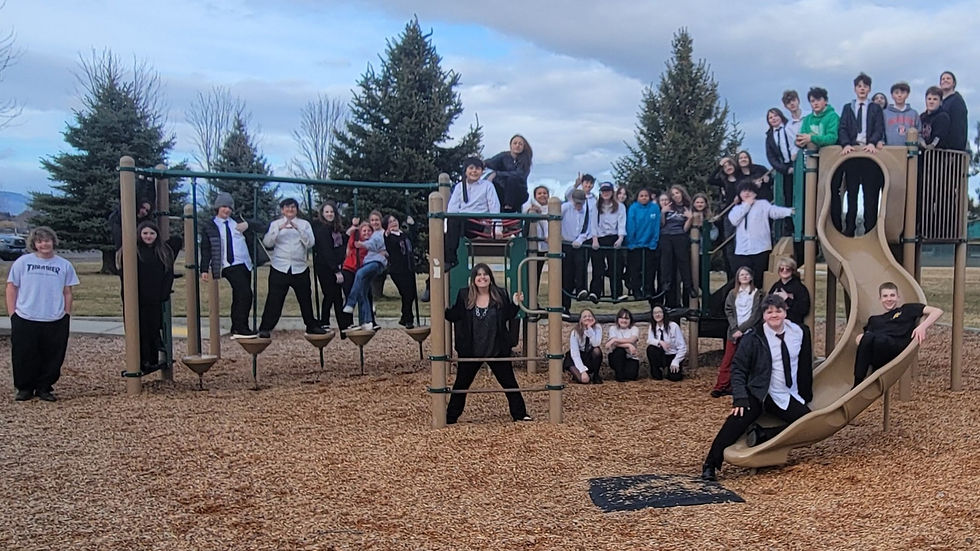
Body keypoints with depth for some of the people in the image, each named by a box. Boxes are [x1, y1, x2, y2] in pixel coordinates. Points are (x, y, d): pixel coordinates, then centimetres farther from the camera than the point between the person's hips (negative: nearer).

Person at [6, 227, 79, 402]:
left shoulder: (64, 265, 5)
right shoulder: (22, 262, 2)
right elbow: (11, 288, 5)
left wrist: (66, 315, 4)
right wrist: (12, 313, 0)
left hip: (55, 322, 1)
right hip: (25, 321, -1)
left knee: (52, 358, 4)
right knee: (24, 357, 5)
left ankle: (44, 388, 18)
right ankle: (25, 388, 21)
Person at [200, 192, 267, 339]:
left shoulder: (238, 222, 15)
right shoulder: (208, 227, 4)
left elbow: (260, 226, 14)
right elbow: (205, 249, 2)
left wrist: (247, 225, -6)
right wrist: (204, 269, -5)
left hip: (245, 265, 6)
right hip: (230, 266, -6)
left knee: (239, 298, 9)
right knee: (245, 294, -17)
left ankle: (236, 330, 16)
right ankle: (241, 329, -12)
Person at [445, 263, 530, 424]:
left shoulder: (500, 295, -3)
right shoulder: (464, 295, -5)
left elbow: (508, 316, 1)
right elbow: (454, 316, -1)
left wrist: (515, 303, -13)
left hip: (497, 350, 0)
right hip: (470, 351, 0)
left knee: (509, 382, 10)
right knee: (461, 383, 10)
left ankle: (520, 414, 23)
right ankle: (451, 416, 22)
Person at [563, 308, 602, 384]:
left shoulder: (597, 328, -13)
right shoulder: (575, 332, -18)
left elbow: (596, 344, -29)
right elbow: (574, 354, -22)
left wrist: (590, 328, -33)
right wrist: (582, 371, -31)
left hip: (591, 356, 3)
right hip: (577, 358, -3)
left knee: (597, 350, -31)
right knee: (583, 379, -29)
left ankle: (595, 375, -9)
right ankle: (578, 374, 8)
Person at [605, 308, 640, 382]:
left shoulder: (634, 329, 1)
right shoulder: (613, 329, 2)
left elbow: (631, 340, -21)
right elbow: (615, 343, -15)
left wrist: (614, 340, -26)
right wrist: (628, 345, -30)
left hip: (630, 357, -1)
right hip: (616, 358, 1)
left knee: (630, 374, -30)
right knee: (620, 350, -34)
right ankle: (619, 375, -17)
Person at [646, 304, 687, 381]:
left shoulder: (673, 326, -14)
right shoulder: (652, 327, -1)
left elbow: (682, 347, -14)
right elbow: (649, 340, -15)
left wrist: (675, 362, -21)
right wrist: (660, 342, -34)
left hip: (674, 355, -4)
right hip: (662, 356, 4)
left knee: (674, 377, -28)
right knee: (650, 348, -28)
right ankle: (656, 373, -9)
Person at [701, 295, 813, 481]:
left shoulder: (800, 333, 2)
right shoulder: (753, 338, -7)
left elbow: (805, 367, 14)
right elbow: (738, 369, -6)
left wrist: (806, 396, 16)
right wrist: (740, 399, -17)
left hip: (786, 398, 4)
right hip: (757, 394, -4)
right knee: (736, 422, -25)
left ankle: (760, 435, -10)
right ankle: (710, 465, -14)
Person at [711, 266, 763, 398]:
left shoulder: (757, 293, 2)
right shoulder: (732, 294, 10)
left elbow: (756, 314, -5)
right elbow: (729, 312, 5)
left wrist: (742, 329, -11)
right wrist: (735, 328, -9)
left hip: (749, 331, -2)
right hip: (734, 331, 2)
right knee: (728, 360, 0)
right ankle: (721, 386, 1)